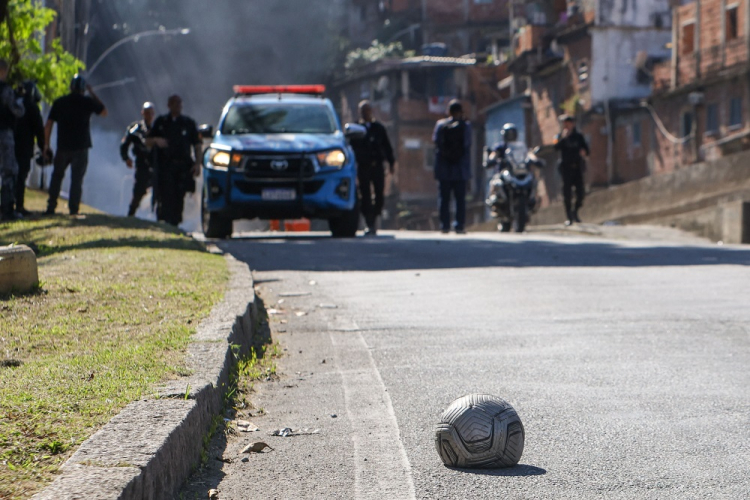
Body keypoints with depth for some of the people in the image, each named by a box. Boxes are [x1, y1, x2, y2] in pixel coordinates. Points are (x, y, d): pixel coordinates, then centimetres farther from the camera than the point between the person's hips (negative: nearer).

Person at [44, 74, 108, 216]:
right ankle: (73, 208, -3)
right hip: (81, 147, -2)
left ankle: (51, 206, 10)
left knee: (57, 176, 15)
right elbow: (104, 112, 16)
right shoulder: (87, 102, -1)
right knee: (77, 179, 2)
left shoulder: (59, 102, 4)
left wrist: (47, 146, 10)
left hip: (62, 147, 2)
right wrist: (92, 94, 18)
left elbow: (48, 125, 3)